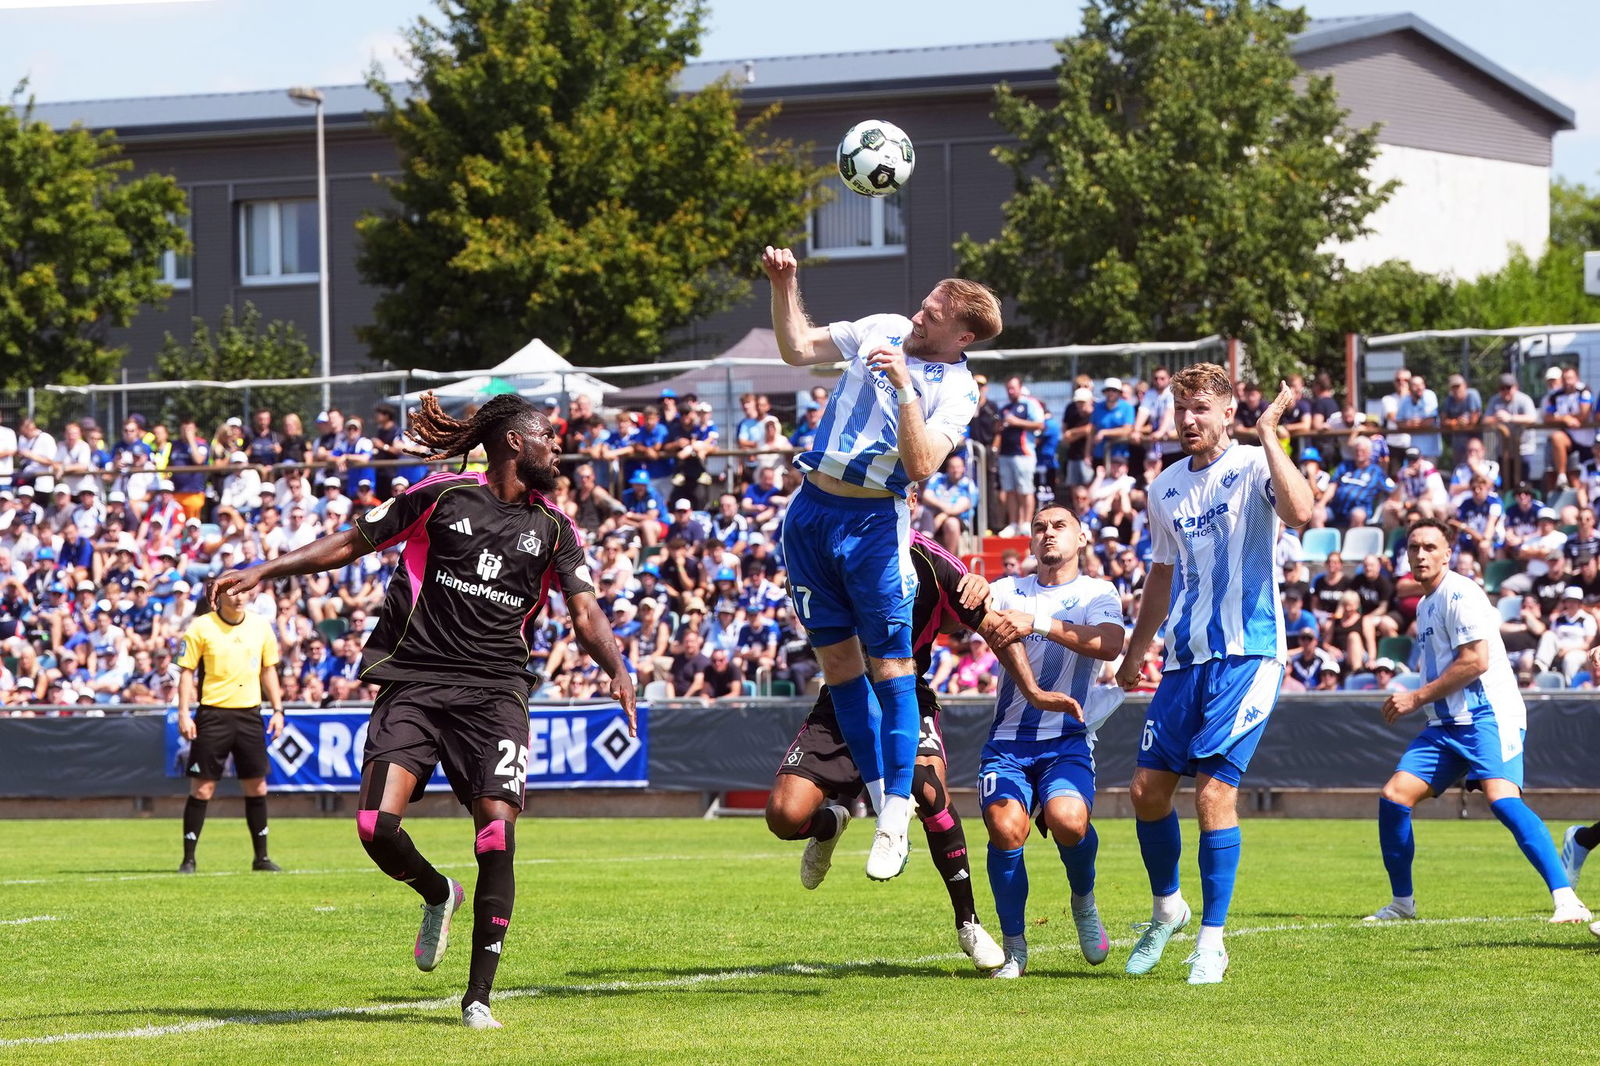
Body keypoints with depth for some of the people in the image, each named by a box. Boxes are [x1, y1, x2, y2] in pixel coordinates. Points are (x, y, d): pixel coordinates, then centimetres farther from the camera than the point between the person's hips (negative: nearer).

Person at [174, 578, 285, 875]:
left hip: (249, 714, 3)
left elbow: (268, 670, 15)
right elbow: (187, 671, -2)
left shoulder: (261, 626, 7)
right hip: (213, 714, -3)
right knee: (202, 788, -5)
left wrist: (277, 709, 9)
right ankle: (188, 858, 2)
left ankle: (261, 856, 15)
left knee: (257, 786, 5)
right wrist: (184, 714, -9)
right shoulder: (201, 628, -4)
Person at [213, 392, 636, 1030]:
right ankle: (438, 895, 19)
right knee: (376, 827, -16)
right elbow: (353, 543, 10)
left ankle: (478, 996, -3)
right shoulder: (443, 497, 4)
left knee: (497, 835, -14)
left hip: (494, 690, 1)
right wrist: (264, 572, 5)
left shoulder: (553, 529, 11)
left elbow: (584, 612, 5)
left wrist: (617, 669, -15)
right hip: (413, 682, -1)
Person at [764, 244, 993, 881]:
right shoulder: (884, 329, 7)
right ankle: (878, 796, 11)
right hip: (810, 511, 5)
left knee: (889, 667, -8)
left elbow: (920, 465, -22)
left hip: (873, 523, -5)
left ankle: (896, 816, -6)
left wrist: (905, 386, -25)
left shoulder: (957, 391, -8)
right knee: (838, 662, 5)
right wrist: (784, 286, 1)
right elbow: (797, 349, 14)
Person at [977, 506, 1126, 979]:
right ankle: (1014, 947, -5)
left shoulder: (1097, 594, 7)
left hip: (1067, 740, -2)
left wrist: (1037, 624, -26)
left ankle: (1084, 901, 5)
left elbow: (1109, 644, -15)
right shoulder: (1009, 590, 16)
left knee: (1068, 821, -29)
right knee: (1006, 829, -24)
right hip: (1007, 740, 2)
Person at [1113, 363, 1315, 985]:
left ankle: (1212, 941, -5)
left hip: (1246, 656, -6)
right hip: (1184, 659, 7)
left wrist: (1269, 435, -24)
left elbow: (1300, 513, -27)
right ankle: (1166, 908, 29)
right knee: (1148, 787, 6)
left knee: (1214, 790, -12)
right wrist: (1135, 651, 28)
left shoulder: (1253, 468, -5)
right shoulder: (1166, 489, 14)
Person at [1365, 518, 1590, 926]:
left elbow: (1475, 661, -17)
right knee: (1393, 797, 0)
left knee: (1502, 798, -27)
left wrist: (1417, 698, -12)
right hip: (1447, 724, 9)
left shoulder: (1460, 593, -9)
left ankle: (1565, 898, -29)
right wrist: (1414, 702, 14)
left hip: (1488, 714, -9)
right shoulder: (1425, 604, 20)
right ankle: (1402, 903, 13)